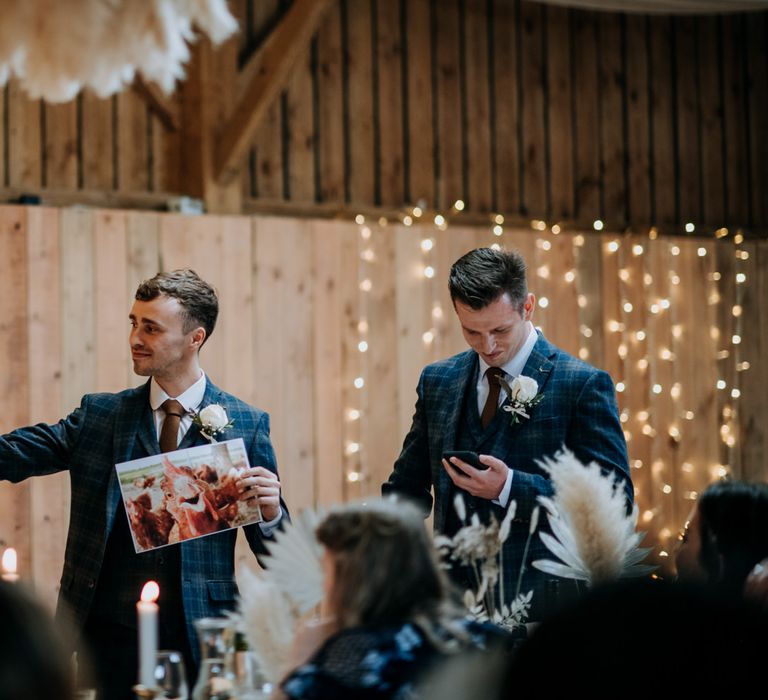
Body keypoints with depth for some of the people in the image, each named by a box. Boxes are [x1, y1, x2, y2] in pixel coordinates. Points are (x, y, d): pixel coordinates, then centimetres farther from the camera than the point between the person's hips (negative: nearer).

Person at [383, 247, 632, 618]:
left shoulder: (583, 385, -3)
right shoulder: (437, 380, 12)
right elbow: (408, 489, 19)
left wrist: (509, 487, -19)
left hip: (541, 604, -4)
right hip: (453, 598, 4)